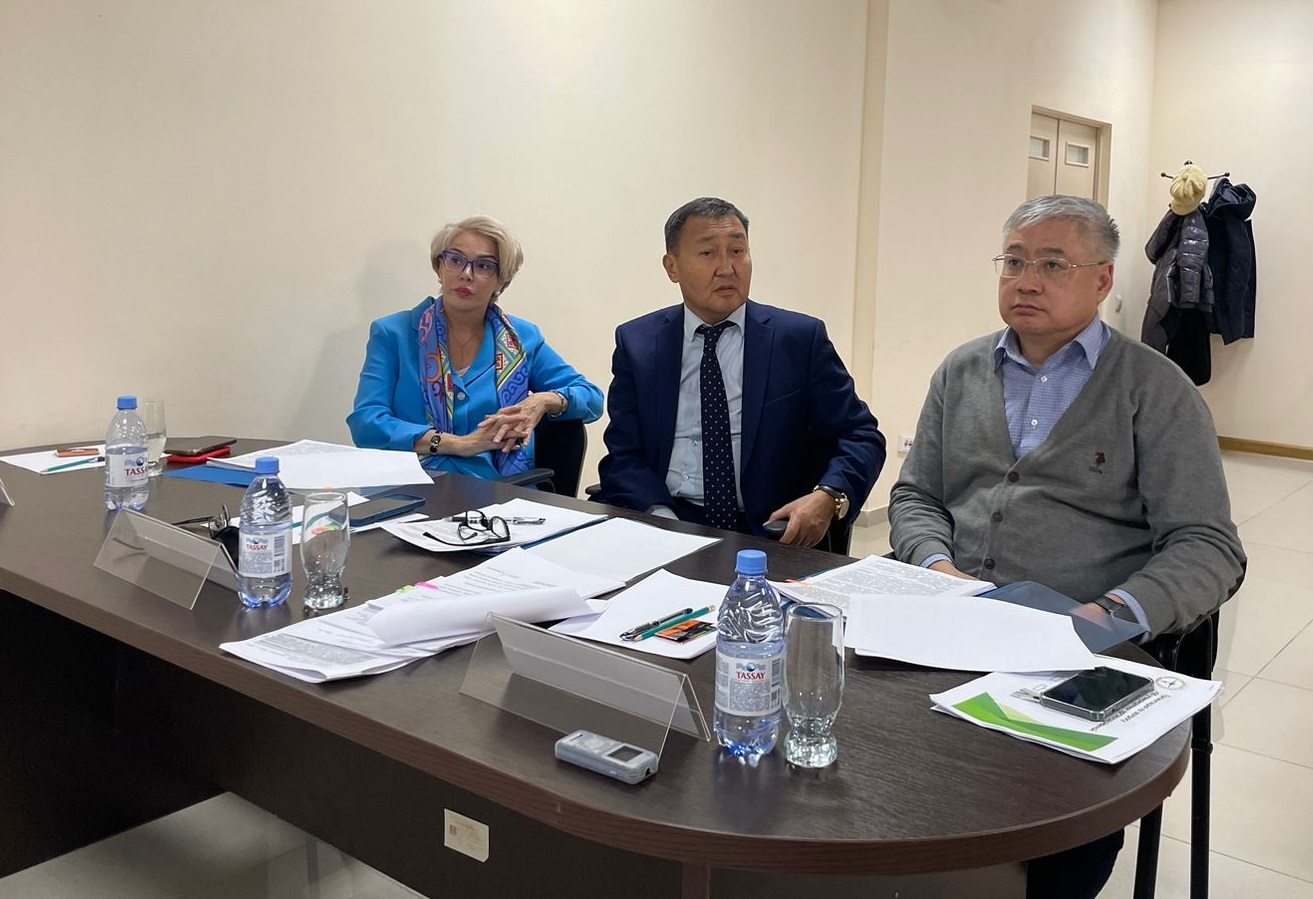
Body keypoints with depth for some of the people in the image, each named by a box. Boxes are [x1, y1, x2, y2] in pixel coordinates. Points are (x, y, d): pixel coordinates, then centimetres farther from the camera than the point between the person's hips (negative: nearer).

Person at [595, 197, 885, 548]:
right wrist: (660, 517, -15)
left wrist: (829, 496, -16)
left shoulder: (800, 338, 4)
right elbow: (623, 457, 5)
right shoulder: (637, 343, 9)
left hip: (768, 534, 0)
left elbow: (861, 437, 5)